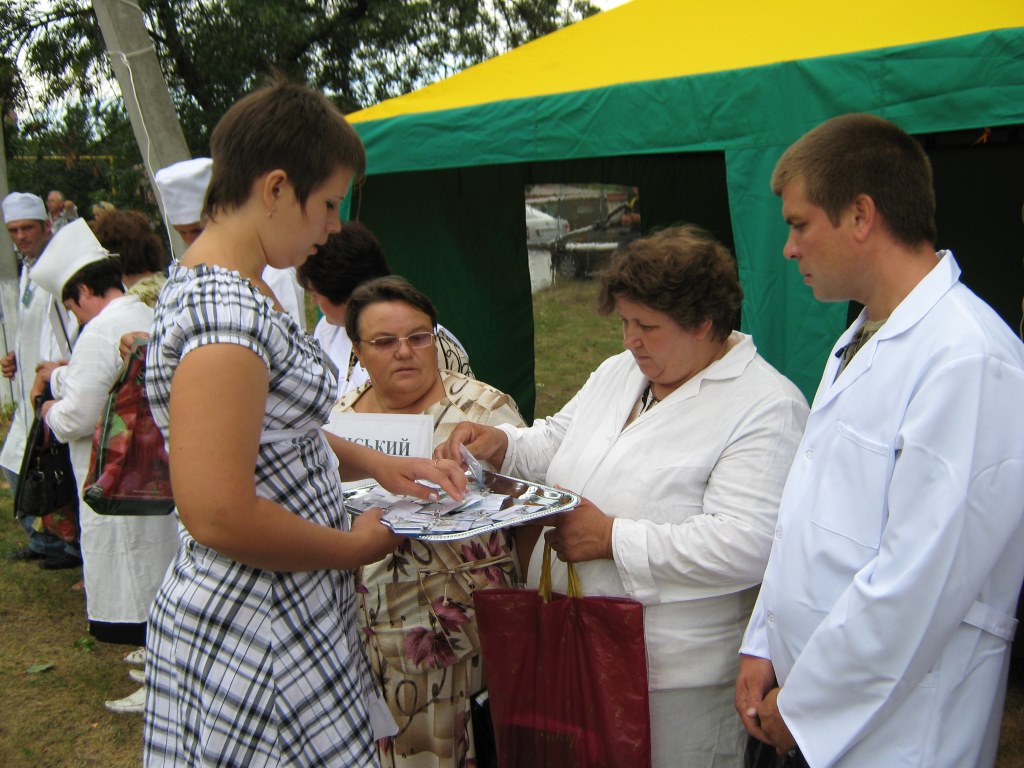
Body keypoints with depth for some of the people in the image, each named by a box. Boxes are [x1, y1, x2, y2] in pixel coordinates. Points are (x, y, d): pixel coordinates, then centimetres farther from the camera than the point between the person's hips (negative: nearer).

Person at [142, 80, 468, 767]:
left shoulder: (236, 289, 8)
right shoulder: (223, 316, -24)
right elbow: (219, 516, -27)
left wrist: (377, 464, 8)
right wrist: (358, 547, -13)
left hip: (286, 613, 10)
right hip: (254, 639, -10)